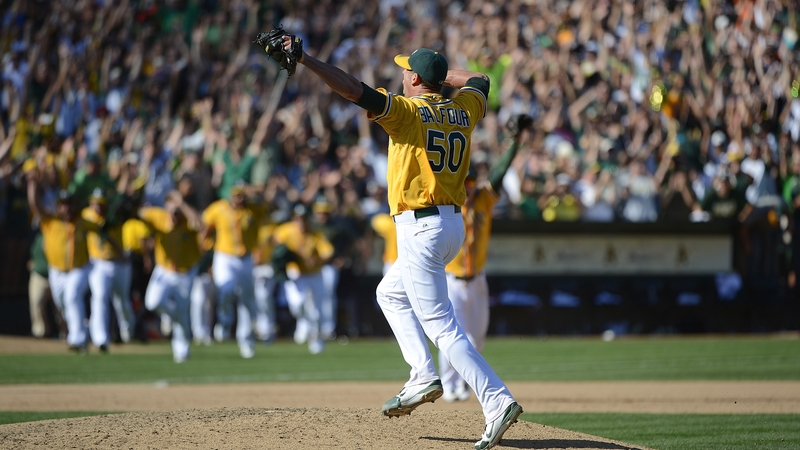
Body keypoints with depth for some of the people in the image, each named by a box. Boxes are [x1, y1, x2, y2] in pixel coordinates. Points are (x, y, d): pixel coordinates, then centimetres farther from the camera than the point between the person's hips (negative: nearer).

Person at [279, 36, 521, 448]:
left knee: (441, 325, -9)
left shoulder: (408, 111, -11)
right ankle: (423, 377, 14)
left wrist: (304, 59, -22)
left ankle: (498, 401, -19)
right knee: (390, 293, 27)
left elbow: (355, 90, -22)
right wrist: (439, 73, 36)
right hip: (453, 226, 8)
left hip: (421, 227, -8)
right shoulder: (463, 112, 9)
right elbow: (479, 81, 31)